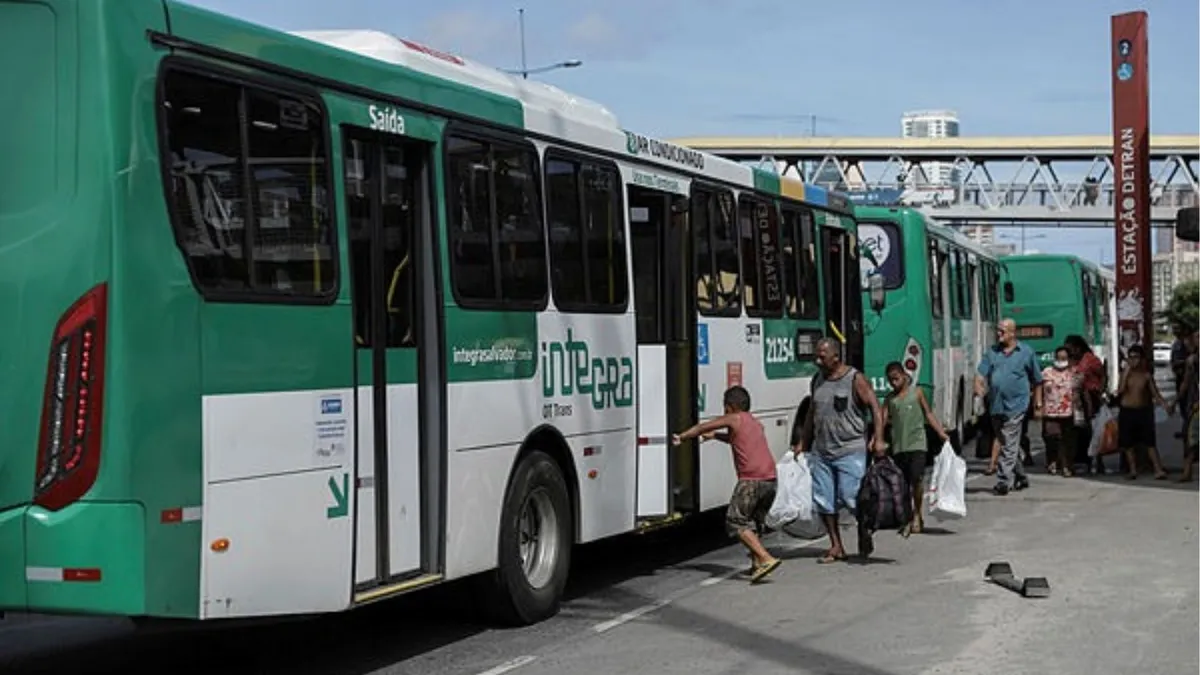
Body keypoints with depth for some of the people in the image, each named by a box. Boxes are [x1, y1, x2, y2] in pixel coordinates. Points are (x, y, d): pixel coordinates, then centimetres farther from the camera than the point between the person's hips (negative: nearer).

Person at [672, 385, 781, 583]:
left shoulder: (734, 419, 5)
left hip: (751, 480, -7)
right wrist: (715, 436, 51)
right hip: (770, 480, 7)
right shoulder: (756, 424, 25)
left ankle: (766, 559, -15)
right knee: (754, 520, 23)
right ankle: (757, 562, 14)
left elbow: (702, 427, 11)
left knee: (736, 522, -2)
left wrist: (681, 437, 23)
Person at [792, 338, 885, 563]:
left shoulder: (855, 379, -5)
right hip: (821, 450, 6)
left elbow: (875, 407, -7)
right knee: (823, 499, 3)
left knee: (851, 497, -9)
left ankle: (864, 536, 17)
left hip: (850, 450, -6)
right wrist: (802, 442, 22)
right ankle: (836, 546, 12)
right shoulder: (818, 380, 13)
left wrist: (878, 438, -17)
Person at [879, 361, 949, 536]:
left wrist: (941, 433, -1)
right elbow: (883, 419, 4)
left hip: (917, 443, -3)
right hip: (899, 446, 3)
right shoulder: (890, 398, 10)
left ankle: (917, 514, 4)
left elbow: (928, 414, 8)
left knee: (917, 478, -15)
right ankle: (907, 520, 12)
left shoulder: (916, 392, 6)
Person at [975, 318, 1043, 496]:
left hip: (1015, 406, -5)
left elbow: (1036, 380, 9)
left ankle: (1004, 480, -11)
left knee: (1009, 447, -10)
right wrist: (979, 388, -18)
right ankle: (1020, 477, 27)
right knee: (1007, 446, 14)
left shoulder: (1026, 352, 3)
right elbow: (981, 373, 2)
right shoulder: (992, 352, 11)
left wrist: (1038, 403, 8)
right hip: (996, 406, 5)